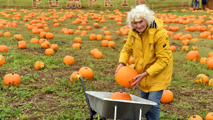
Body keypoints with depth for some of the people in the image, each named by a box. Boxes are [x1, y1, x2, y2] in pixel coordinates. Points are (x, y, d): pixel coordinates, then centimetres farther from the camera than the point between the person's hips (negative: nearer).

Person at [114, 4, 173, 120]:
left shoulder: (159, 33, -27)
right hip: (142, 72, 6)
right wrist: (121, 63, -14)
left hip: (158, 72, -6)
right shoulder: (133, 32, -9)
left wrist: (145, 74, -28)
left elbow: (163, 60, -24)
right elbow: (127, 49, 6)